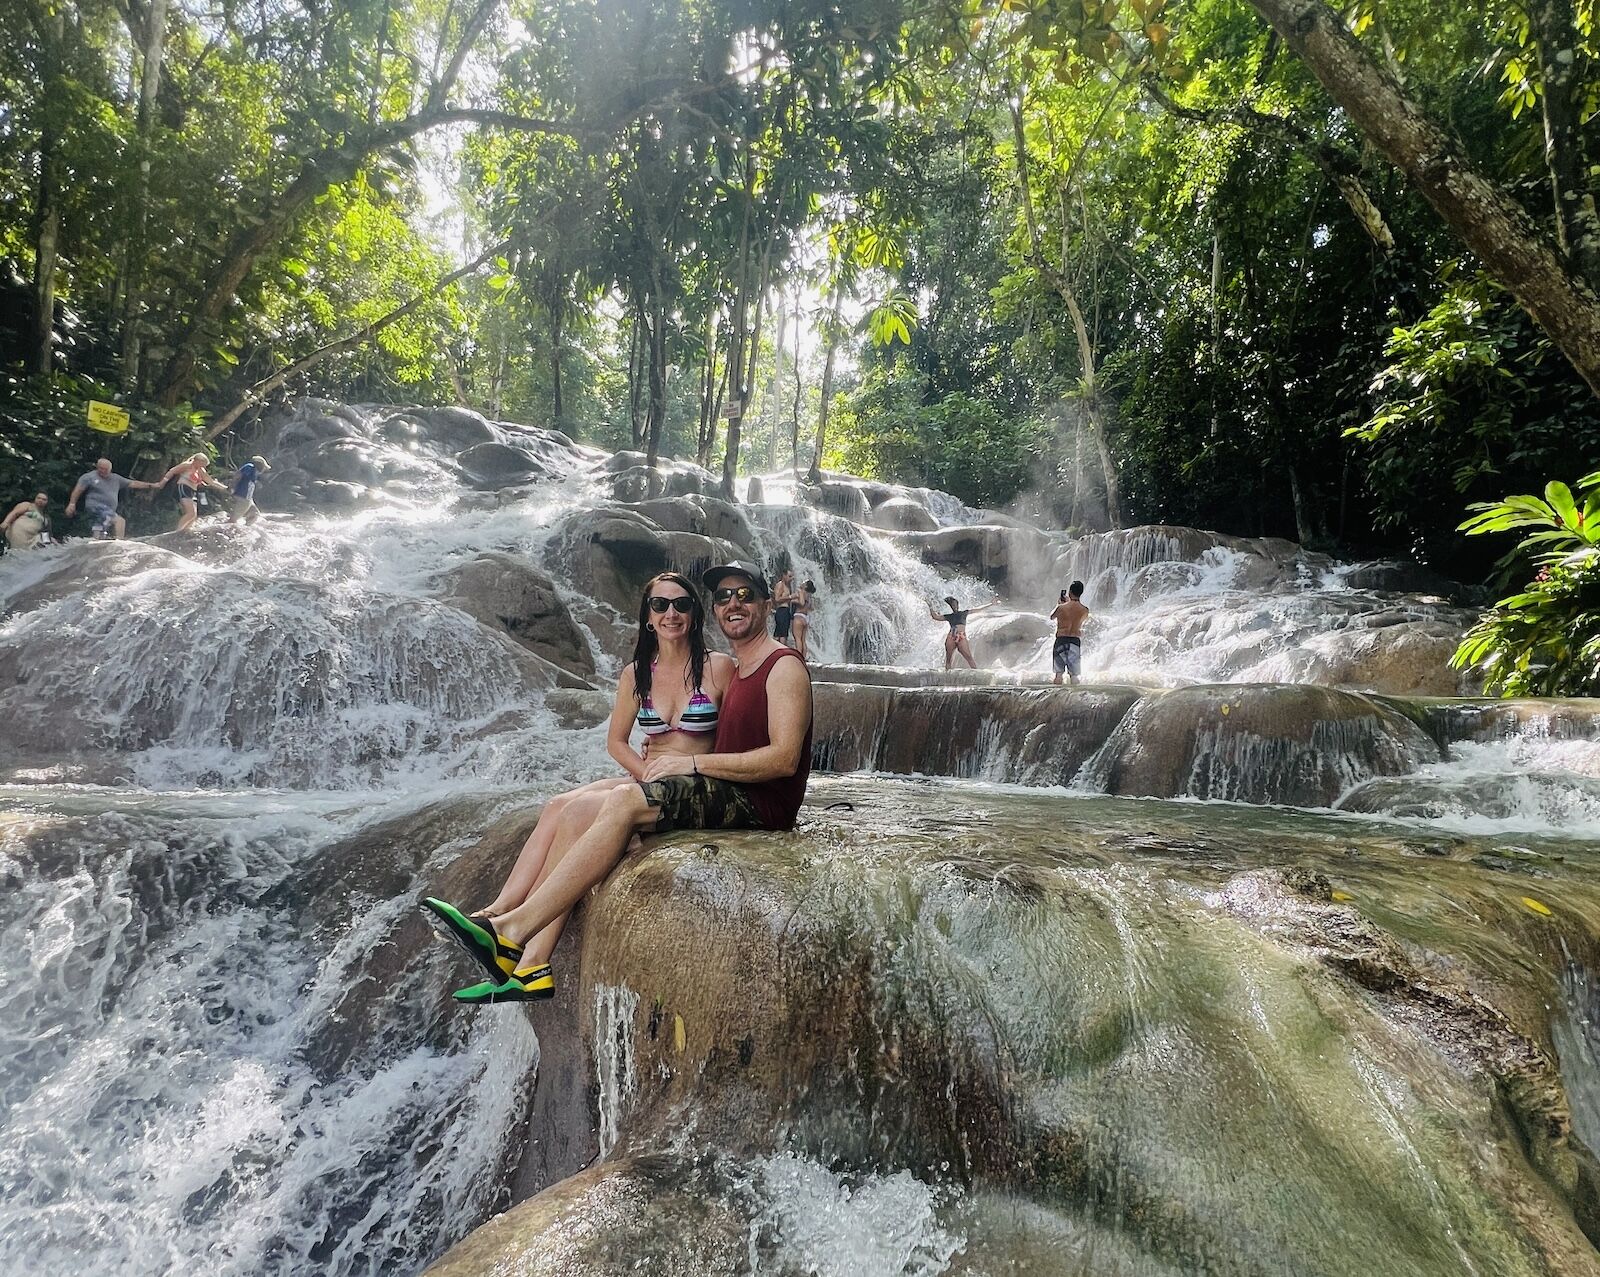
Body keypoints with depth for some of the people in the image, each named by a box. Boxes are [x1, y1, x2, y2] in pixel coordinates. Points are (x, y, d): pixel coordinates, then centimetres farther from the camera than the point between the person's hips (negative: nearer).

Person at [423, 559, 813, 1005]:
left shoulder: (783, 666, -3)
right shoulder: (732, 671, 23)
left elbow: (784, 758, -16)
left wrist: (693, 762, -14)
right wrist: (657, 763, 1)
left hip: (758, 804, -8)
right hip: (724, 799, 8)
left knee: (624, 800, -28)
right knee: (579, 811, -9)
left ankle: (512, 928, -26)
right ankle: (532, 963, -17)